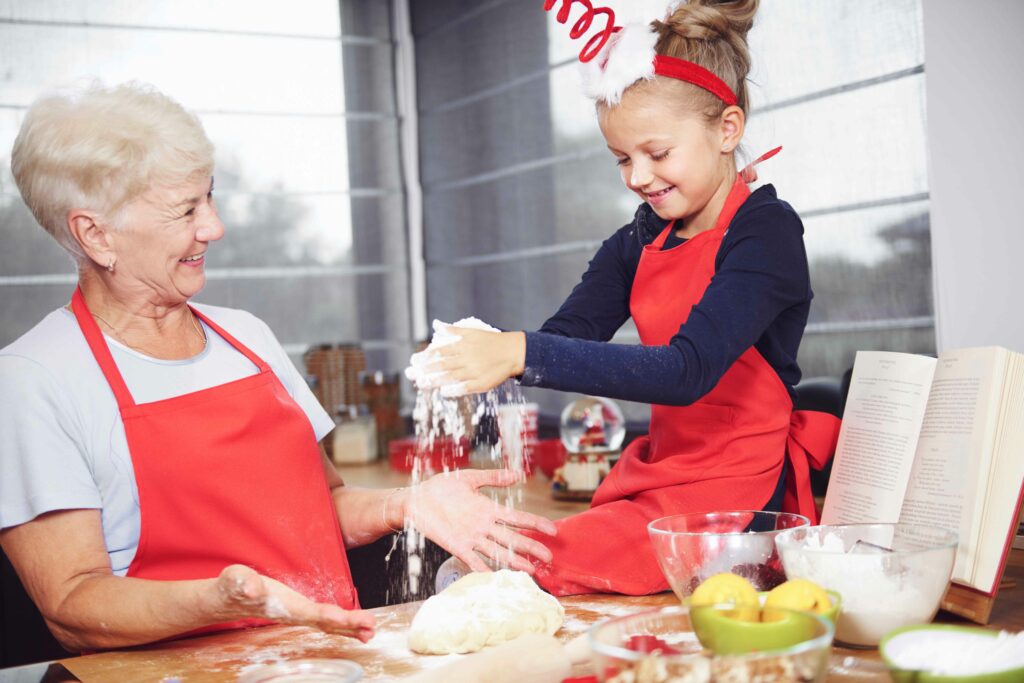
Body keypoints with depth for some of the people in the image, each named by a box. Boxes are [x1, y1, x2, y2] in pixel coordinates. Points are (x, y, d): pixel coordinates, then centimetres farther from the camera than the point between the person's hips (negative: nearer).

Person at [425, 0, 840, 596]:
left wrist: (523, 353, -31)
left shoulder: (765, 229, -11)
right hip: (658, 474, 6)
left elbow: (686, 370, -24)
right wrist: (476, 356, -20)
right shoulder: (640, 241, 11)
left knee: (539, 573, -23)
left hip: (739, 493, -6)